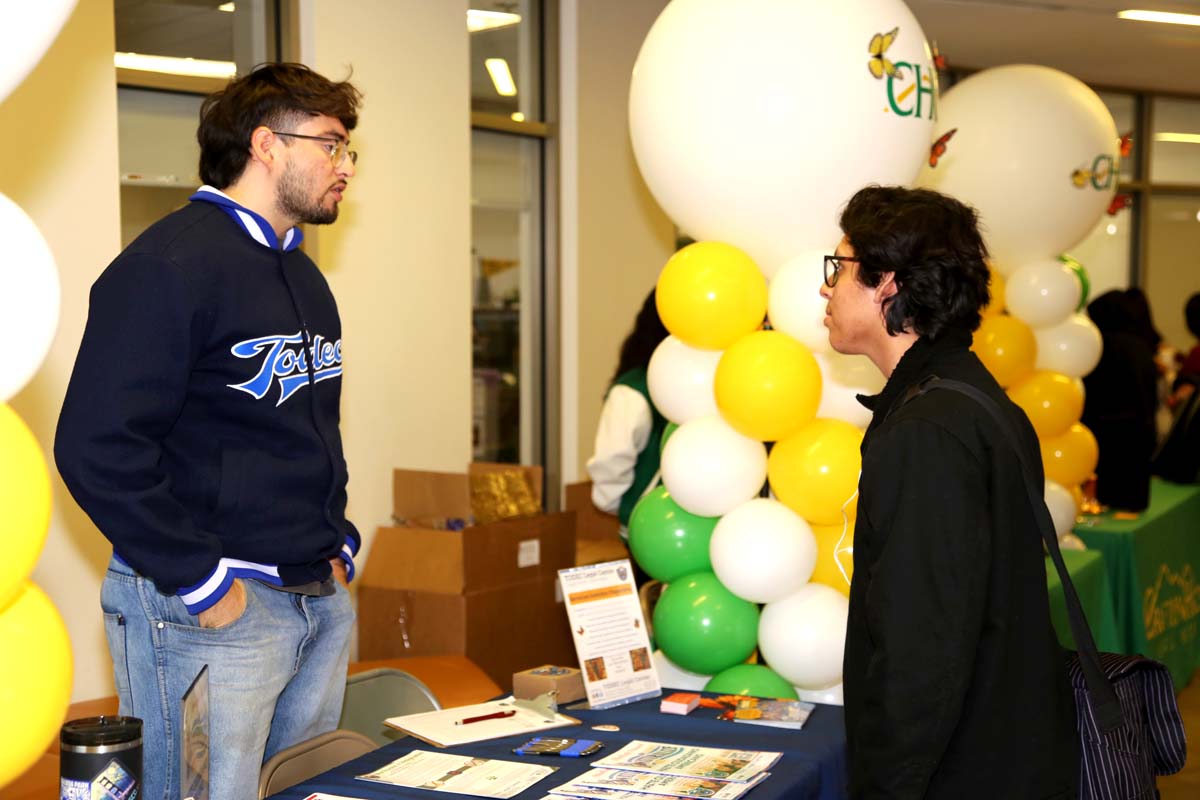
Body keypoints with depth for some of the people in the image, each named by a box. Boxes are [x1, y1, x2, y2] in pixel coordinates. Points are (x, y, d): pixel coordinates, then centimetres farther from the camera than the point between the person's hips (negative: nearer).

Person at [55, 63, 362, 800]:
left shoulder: (303, 276, 15)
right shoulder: (171, 267, -13)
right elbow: (98, 448, -20)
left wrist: (340, 544, 13)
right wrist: (199, 580, -18)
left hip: (322, 601, 9)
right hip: (216, 606, -8)